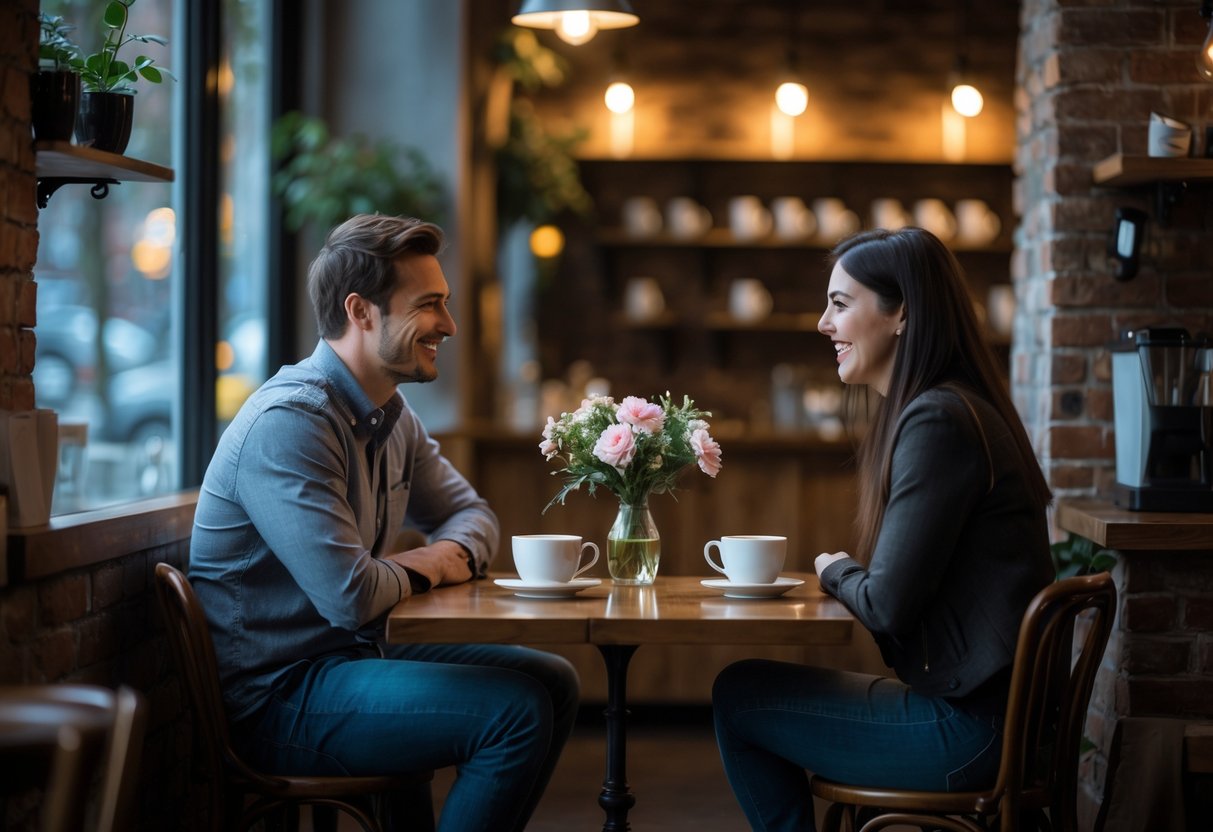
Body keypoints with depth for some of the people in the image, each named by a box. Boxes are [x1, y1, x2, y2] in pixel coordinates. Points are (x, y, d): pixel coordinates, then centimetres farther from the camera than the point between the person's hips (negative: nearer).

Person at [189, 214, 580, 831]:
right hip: (277, 698, -10)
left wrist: (449, 553, -3)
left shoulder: (391, 416, 9)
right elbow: (352, 597, -30)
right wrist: (417, 571, -7)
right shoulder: (290, 422, -22)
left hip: (353, 657, 10)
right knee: (517, 710, -20)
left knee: (552, 682, 11)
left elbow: (471, 514, 22)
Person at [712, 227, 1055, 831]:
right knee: (751, 686, 18)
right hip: (987, 707, 10)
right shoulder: (952, 408, 14)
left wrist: (835, 571, 0)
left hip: (970, 727, -10)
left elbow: (887, 606, -19)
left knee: (738, 695, 2)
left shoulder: (937, 422, -18)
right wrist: (847, 574, 4)